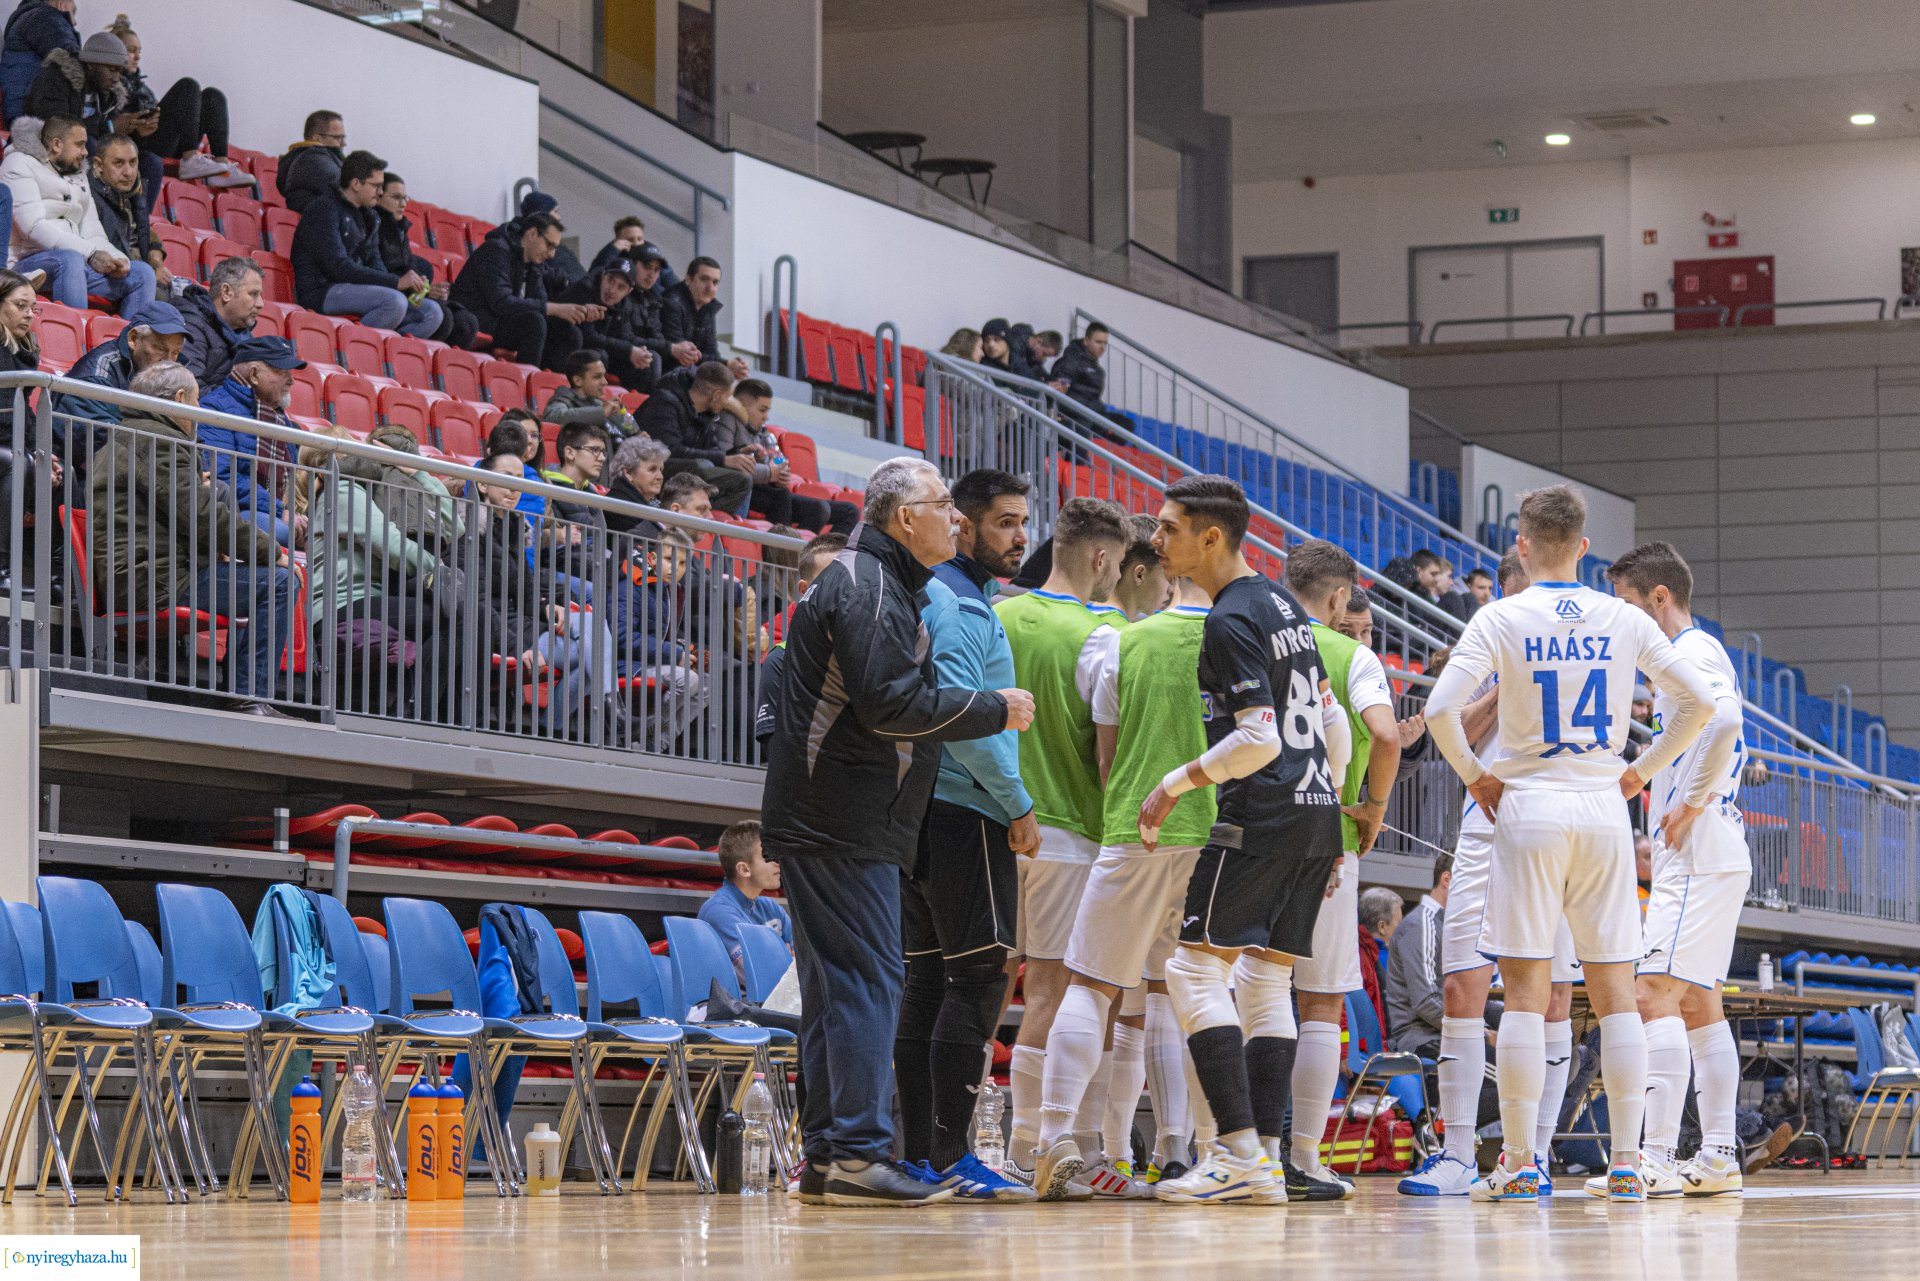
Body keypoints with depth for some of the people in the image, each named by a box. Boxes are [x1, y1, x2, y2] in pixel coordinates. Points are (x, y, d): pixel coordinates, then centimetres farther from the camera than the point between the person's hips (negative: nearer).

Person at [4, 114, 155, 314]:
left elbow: (92, 234, 18)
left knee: (142, 274, -6)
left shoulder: (78, 176, 26)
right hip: (27, 261, -7)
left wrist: (116, 259, -6)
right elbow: (33, 227, -13)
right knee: (70, 260, -37)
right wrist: (91, 253, -18)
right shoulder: (21, 165, 2)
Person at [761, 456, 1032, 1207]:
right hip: (843, 826, -11)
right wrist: (995, 710, -11)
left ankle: (825, 1159, 12)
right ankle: (859, 1155, -15)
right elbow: (893, 703, -21)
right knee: (868, 977, -12)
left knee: (838, 983, 10)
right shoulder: (869, 588, -12)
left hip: (827, 824, 11)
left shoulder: (871, 582, 22)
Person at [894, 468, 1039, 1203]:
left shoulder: (963, 602, 21)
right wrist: (1019, 804, -14)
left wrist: (1005, 800, 19)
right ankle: (950, 1156, -15)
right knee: (978, 978, -11)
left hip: (922, 813, 10)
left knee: (926, 982, 7)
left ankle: (918, 1156, 7)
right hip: (965, 812, -10)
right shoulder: (958, 606, -10)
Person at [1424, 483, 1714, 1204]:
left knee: (1526, 993, -1)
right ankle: (1627, 1164, 3)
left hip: (1529, 808, -3)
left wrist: (1476, 777, 0)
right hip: (1604, 810, 3)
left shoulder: (1502, 619, -5)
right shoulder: (1625, 621, 4)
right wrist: (1642, 771, 13)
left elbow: (1440, 710, -14)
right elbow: (1698, 703, 6)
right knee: (1615, 993, 5)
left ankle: (1520, 1165, -4)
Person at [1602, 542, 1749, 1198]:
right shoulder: (1690, 653, 20)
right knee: (1698, 1001, 12)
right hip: (1705, 856, 11)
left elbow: (1724, 719, -30)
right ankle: (1718, 1159, 13)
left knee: (1656, 992, -16)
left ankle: (1656, 1157, -22)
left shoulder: (1693, 652, -11)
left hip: (1698, 856, -11)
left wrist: (1691, 804, -22)